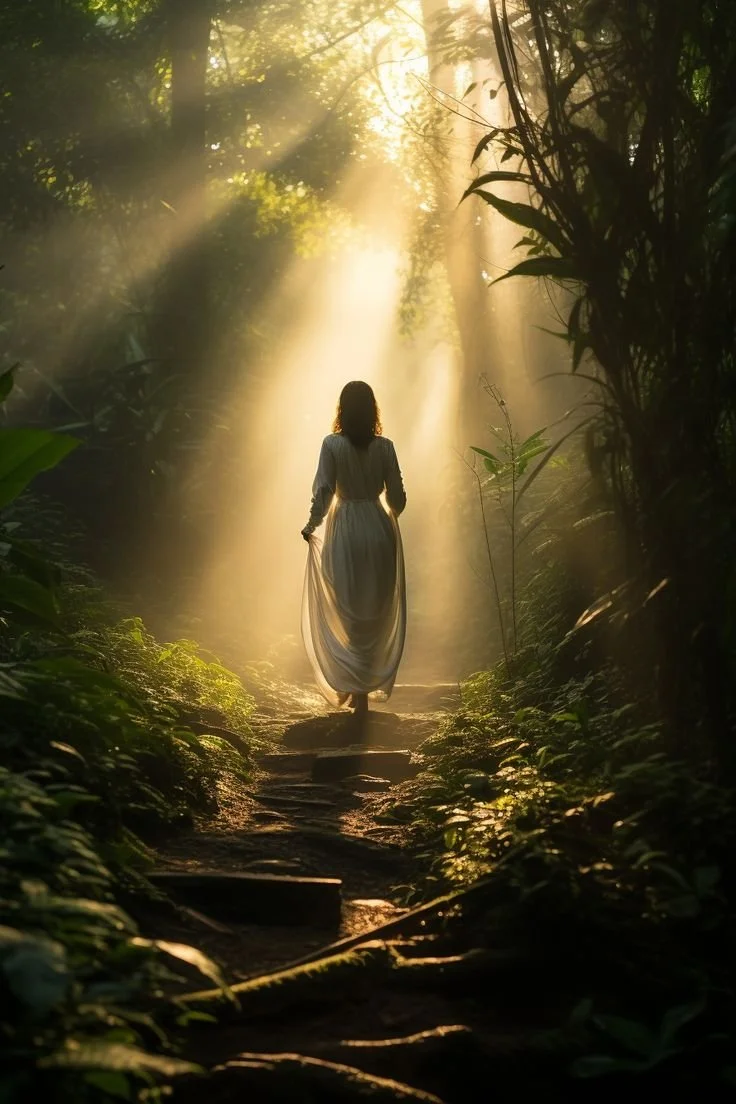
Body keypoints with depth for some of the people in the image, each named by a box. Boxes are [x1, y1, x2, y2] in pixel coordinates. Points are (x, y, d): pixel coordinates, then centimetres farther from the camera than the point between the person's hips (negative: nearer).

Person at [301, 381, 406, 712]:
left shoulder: (332, 445, -8)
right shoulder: (384, 446, -2)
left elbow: (323, 492, -10)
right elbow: (397, 496, 1)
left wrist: (311, 526, 6)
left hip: (345, 530, -2)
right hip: (379, 529, 2)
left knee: (346, 611, 8)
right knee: (376, 610, 12)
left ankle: (356, 687, 2)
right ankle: (375, 681, 16)